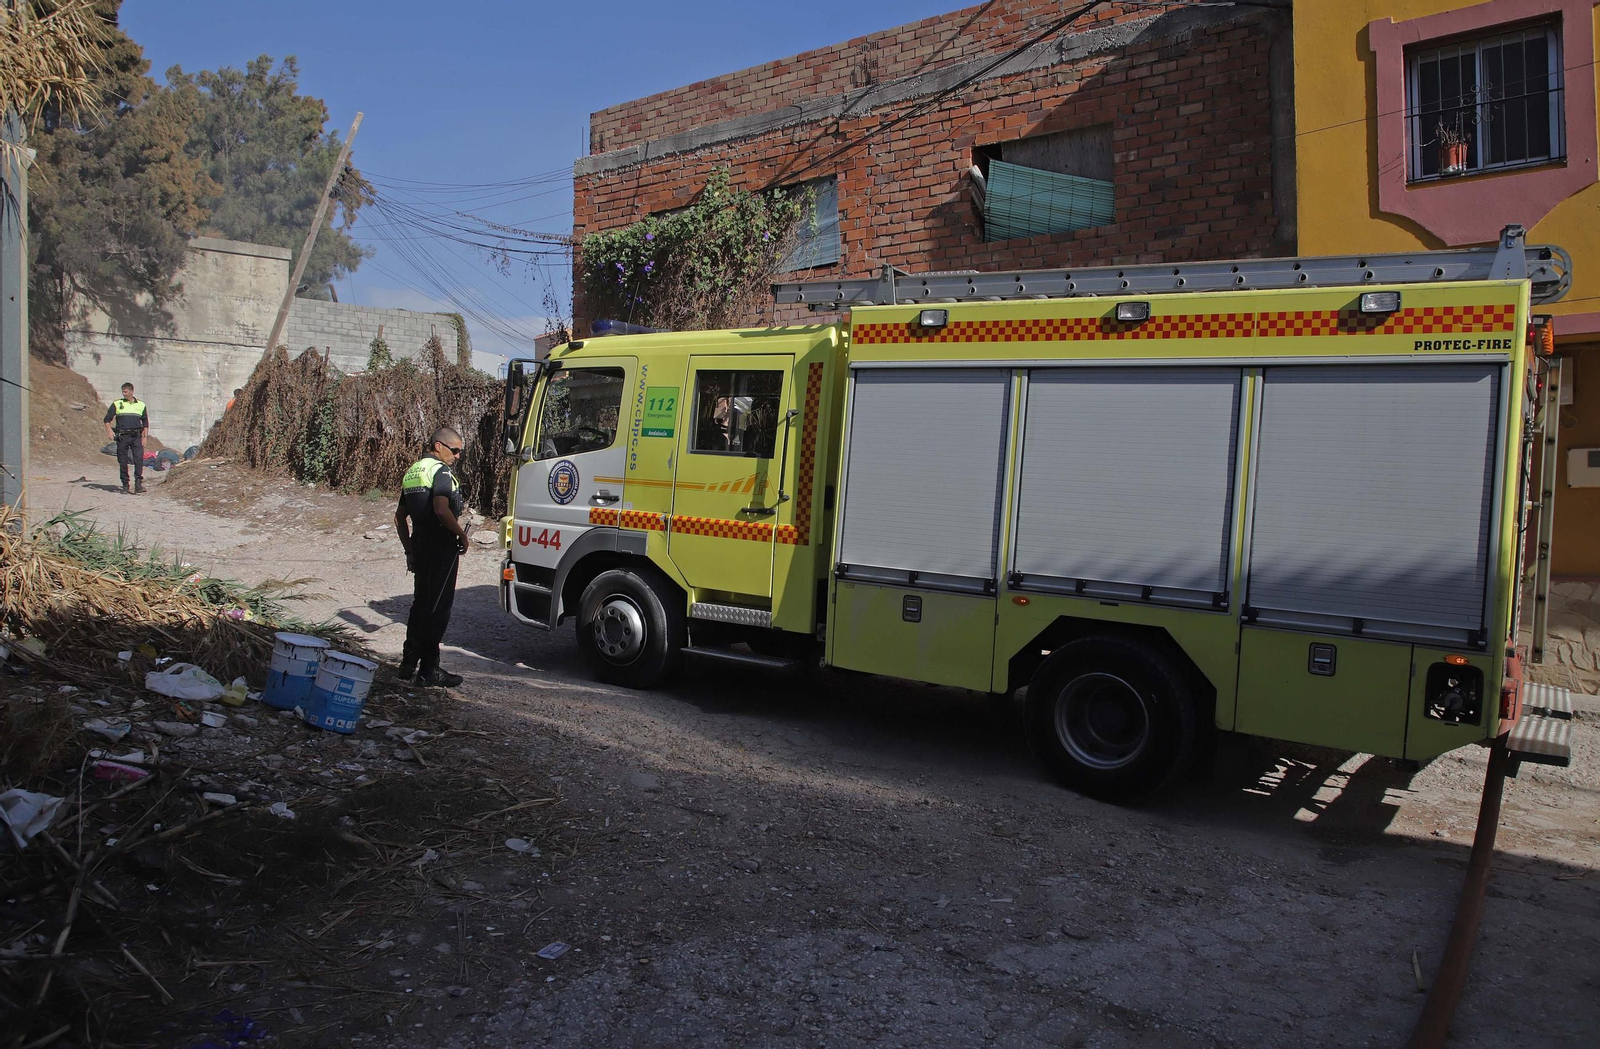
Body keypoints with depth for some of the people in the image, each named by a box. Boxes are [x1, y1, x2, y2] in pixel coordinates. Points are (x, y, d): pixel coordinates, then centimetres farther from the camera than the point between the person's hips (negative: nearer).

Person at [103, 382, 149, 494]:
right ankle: (125, 485, 9)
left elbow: (145, 423, 16)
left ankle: (138, 483, -17)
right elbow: (107, 419, 6)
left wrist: (144, 437, 8)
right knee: (122, 461, 2)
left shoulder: (141, 405, 11)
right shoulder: (117, 404, 7)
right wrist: (109, 430, -11)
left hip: (136, 436, 0)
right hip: (122, 437, 0)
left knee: (139, 458, -15)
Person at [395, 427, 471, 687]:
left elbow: (400, 516, 23)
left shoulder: (413, 471, 18)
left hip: (420, 547, 9)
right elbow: (441, 510, -28)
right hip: (442, 548, -9)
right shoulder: (441, 471, -12)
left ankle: (408, 662, 24)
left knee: (421, 604, 18)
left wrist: (409, 549, 25)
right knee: (438, 608, -2)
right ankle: (428, 669, 2)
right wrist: (461, 534, -15)